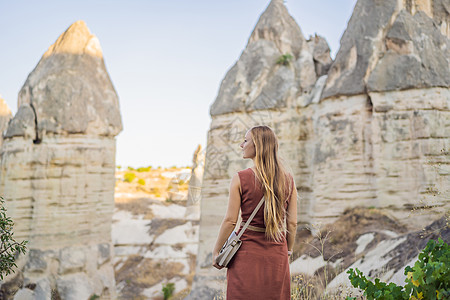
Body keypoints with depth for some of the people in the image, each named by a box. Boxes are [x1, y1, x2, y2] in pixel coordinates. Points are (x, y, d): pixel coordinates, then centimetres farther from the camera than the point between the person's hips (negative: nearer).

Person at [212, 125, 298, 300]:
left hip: (248, 252, -3)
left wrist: (216, 252, 2)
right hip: (277, 254, 3)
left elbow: (230, 220, -8)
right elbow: (292, 223, 5)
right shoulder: (288, 180, 2)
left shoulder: (240, 179, -9)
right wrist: (288, 250, 18)